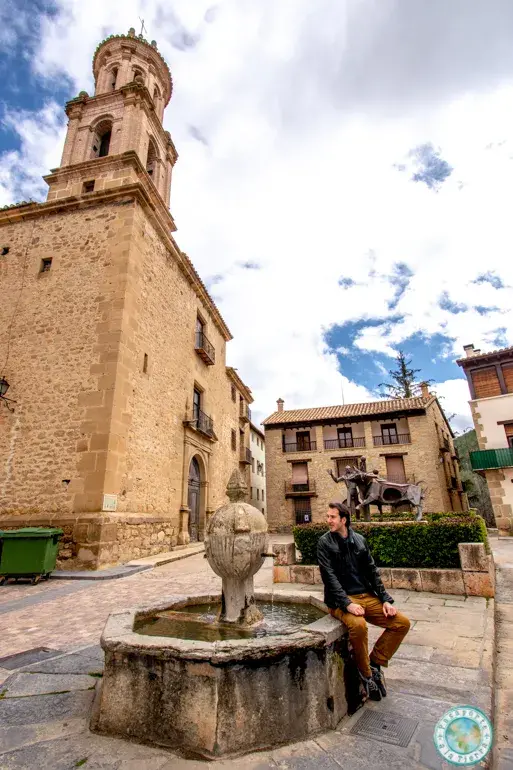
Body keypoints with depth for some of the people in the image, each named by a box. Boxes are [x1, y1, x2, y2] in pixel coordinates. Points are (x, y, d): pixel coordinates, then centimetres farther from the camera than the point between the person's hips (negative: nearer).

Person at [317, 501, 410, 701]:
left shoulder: (359, 540, 8)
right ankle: (366, 673, -6)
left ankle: (375, 663, 8)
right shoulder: (325, 542, -6)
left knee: (402, 622, -9)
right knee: (358, 625, -34)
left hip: (367, 596, 5)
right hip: (341, 600, -5)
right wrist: (347, 603, -24)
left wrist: (386, 599, 0)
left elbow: (372, 571, 10)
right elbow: (329, 577, -13)